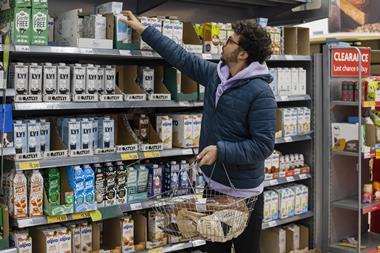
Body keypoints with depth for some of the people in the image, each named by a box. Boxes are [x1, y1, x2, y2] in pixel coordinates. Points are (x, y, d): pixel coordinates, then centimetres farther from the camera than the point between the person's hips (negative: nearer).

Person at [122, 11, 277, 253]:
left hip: (243, 193, -7)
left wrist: (220, 150, -27)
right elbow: (183, 57, 11)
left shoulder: (260, 93, -20)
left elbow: (263, 145, -23)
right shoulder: (216, 74, 1)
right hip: (214, 185, 7)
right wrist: (144, 30, 15)